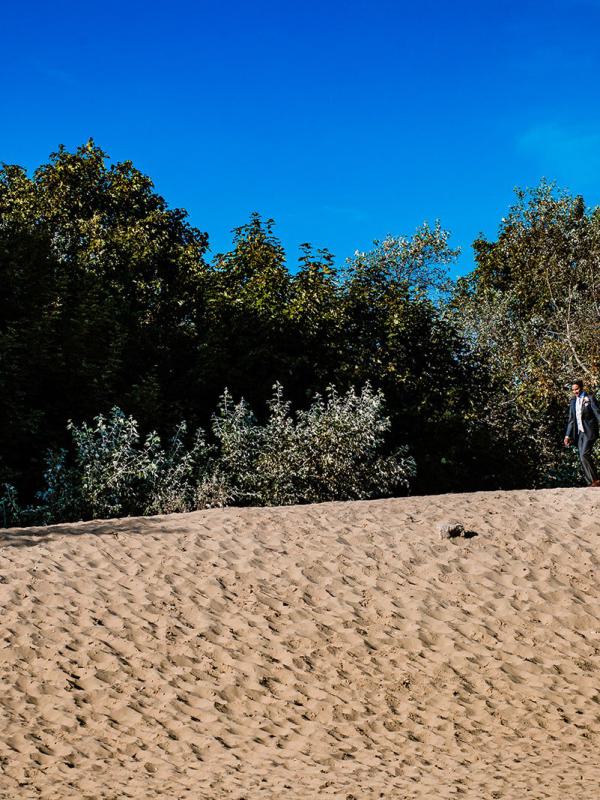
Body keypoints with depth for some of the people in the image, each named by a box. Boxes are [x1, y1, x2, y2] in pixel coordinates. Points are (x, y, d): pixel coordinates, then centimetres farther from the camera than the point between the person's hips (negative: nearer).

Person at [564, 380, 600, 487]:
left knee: (584, 455, -19)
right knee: (583, 458, 2)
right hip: (579, 432, 6)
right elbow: (571, 419, 17)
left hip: (589, 431, -6)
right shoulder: (573, 401, 15)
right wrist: (567, 435, 13)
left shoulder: (590, 398, -2)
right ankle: (590, 482, 5)